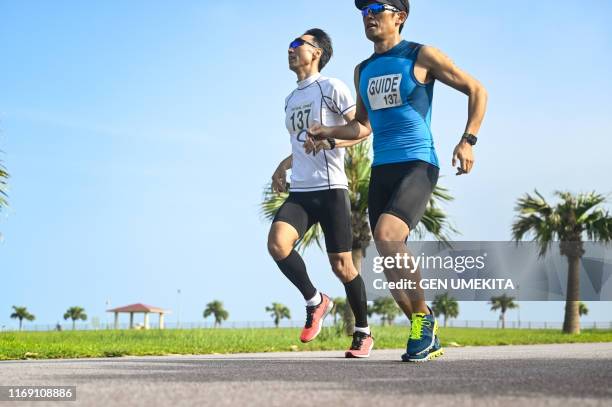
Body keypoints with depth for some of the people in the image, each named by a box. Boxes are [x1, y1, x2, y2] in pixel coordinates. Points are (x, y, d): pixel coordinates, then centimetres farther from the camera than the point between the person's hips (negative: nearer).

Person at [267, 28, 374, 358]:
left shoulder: (331, 87, -1)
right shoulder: (290, 100, 20)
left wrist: (330, 140, -24)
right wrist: (284, 166, 20)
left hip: (331, 189, -6)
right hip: (299, 192, 6)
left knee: (341, 265, -3)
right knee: (277, 243, -21)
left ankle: (363, 333, 16)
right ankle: (315, 301, 0)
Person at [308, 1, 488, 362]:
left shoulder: (421, 57, -1)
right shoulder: (363, 70, 17)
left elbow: (477, 90, 3)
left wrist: (468, 139, -9)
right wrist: (329, 132, 7)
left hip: (417, 163, -7)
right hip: (381, 169, 7)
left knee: (386, 235, -28)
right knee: (390, 260, 3)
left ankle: (423, 315, -10)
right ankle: (428, 336, 17)